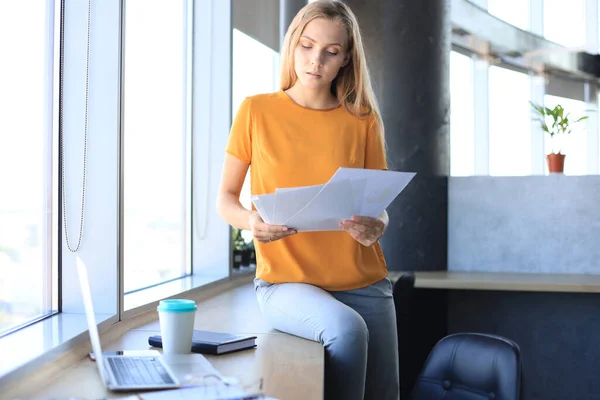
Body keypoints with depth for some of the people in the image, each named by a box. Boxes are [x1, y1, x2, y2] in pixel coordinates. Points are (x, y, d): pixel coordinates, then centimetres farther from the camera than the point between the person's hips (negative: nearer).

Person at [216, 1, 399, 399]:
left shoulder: (363, 120, 3)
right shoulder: (257, 111, -1)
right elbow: (225, 198, 3)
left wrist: (375, 226, -17)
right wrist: (252, 221, -19)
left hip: (363, 280, 3)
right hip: (286, 280, -3)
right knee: (346, 328, -30)